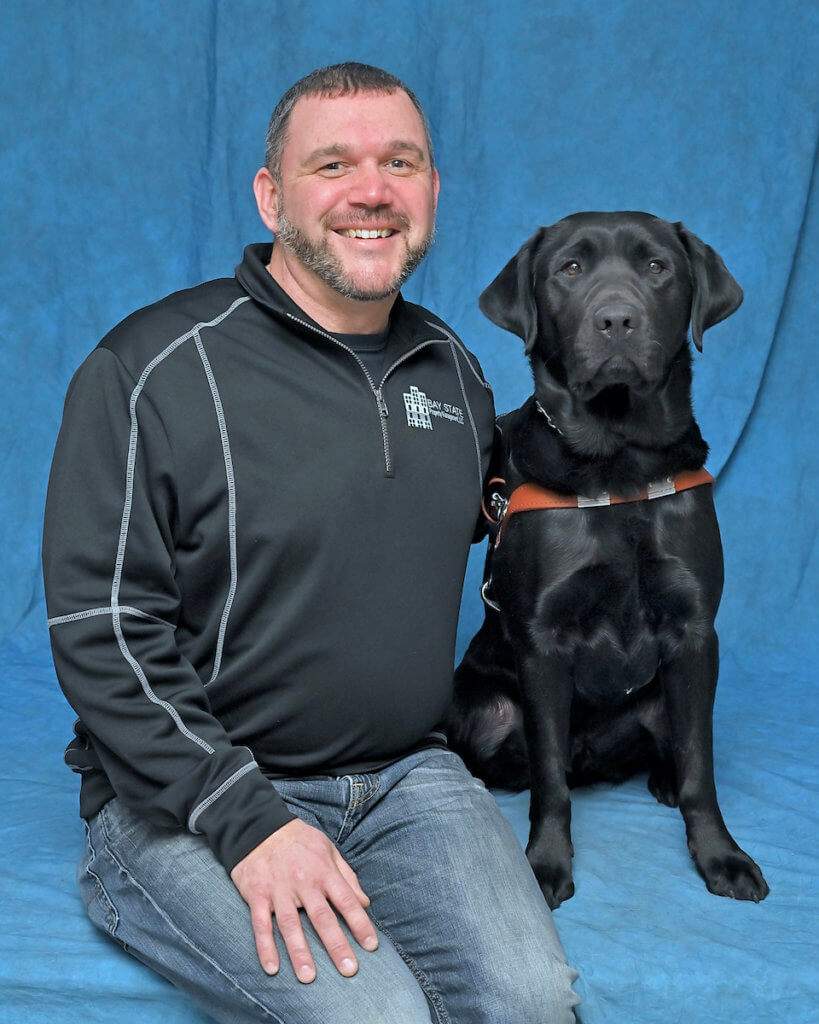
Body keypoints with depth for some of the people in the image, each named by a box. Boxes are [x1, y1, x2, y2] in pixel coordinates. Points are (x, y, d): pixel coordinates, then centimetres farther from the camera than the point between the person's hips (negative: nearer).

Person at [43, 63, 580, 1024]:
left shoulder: (455, 374, 10)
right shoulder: (154, 369, -10)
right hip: (189, 794, -4)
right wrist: (246, 824, -20)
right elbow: (102, 628, -13)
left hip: (404, 777, 5)